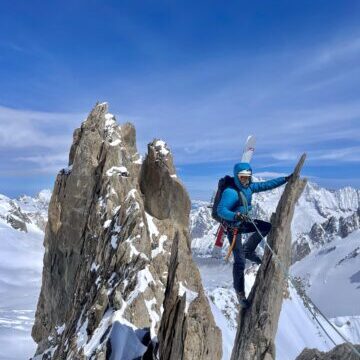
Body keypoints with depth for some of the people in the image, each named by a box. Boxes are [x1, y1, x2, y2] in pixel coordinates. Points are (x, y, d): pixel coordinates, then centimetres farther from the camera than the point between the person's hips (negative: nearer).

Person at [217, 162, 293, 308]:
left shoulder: (249, 187, -3)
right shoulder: (230, 192, -27)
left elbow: (267, 185, 5)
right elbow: (221, 210, -34)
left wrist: (286, 179, 4)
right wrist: (235, 215, -51)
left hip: (244, 223, 8)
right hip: (233, 227, -8)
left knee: (267, 227, 2)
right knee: (240, 261, -8)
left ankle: (248, 250, 16)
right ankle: (240, 293, 6)